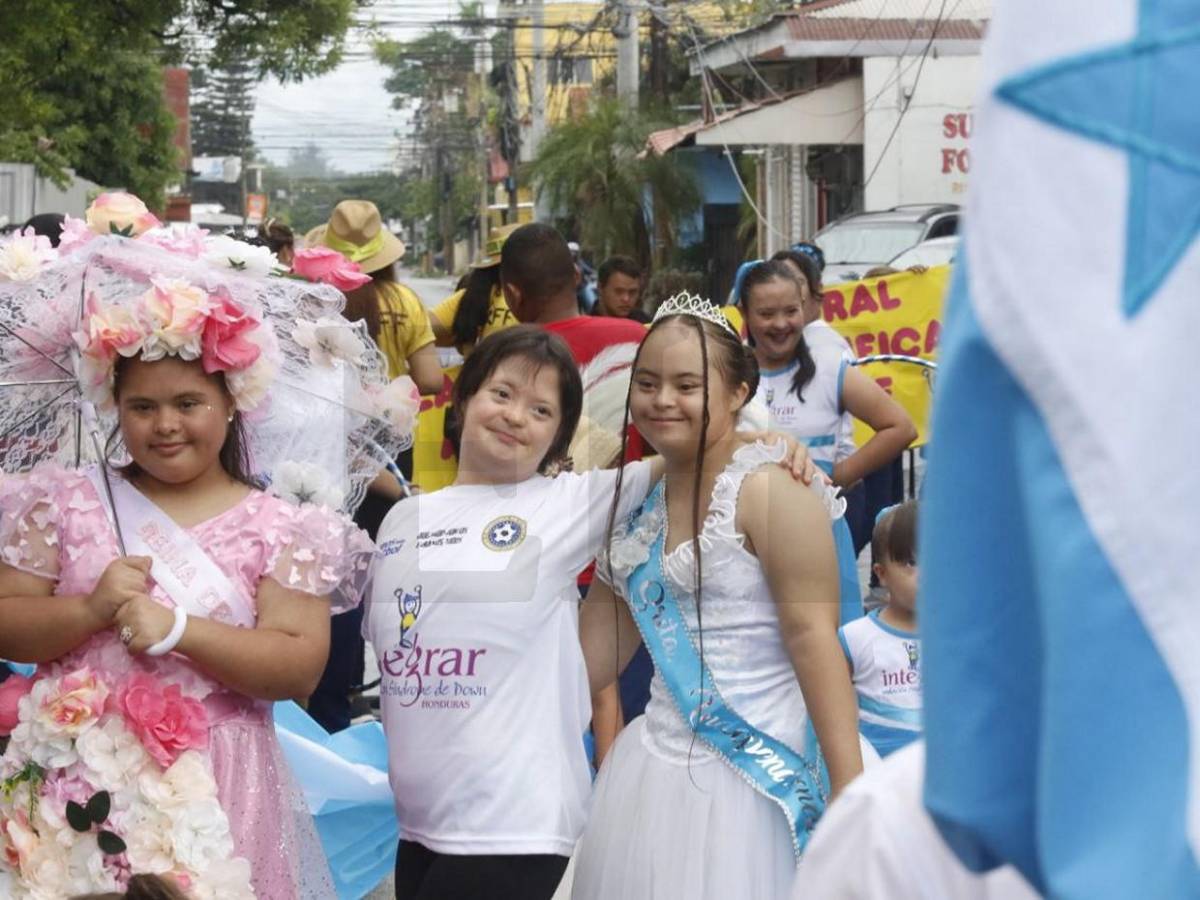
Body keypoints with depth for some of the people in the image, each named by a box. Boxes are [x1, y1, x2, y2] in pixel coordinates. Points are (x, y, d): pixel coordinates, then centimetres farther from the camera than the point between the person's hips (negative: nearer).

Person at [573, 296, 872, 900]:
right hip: (658, 774, 7)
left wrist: (851, 795, -19)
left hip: (756, 776, -6)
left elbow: (814, 640, -15)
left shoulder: (770, 490, -11)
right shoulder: (637, 507, 9)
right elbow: (589, 661, 14)